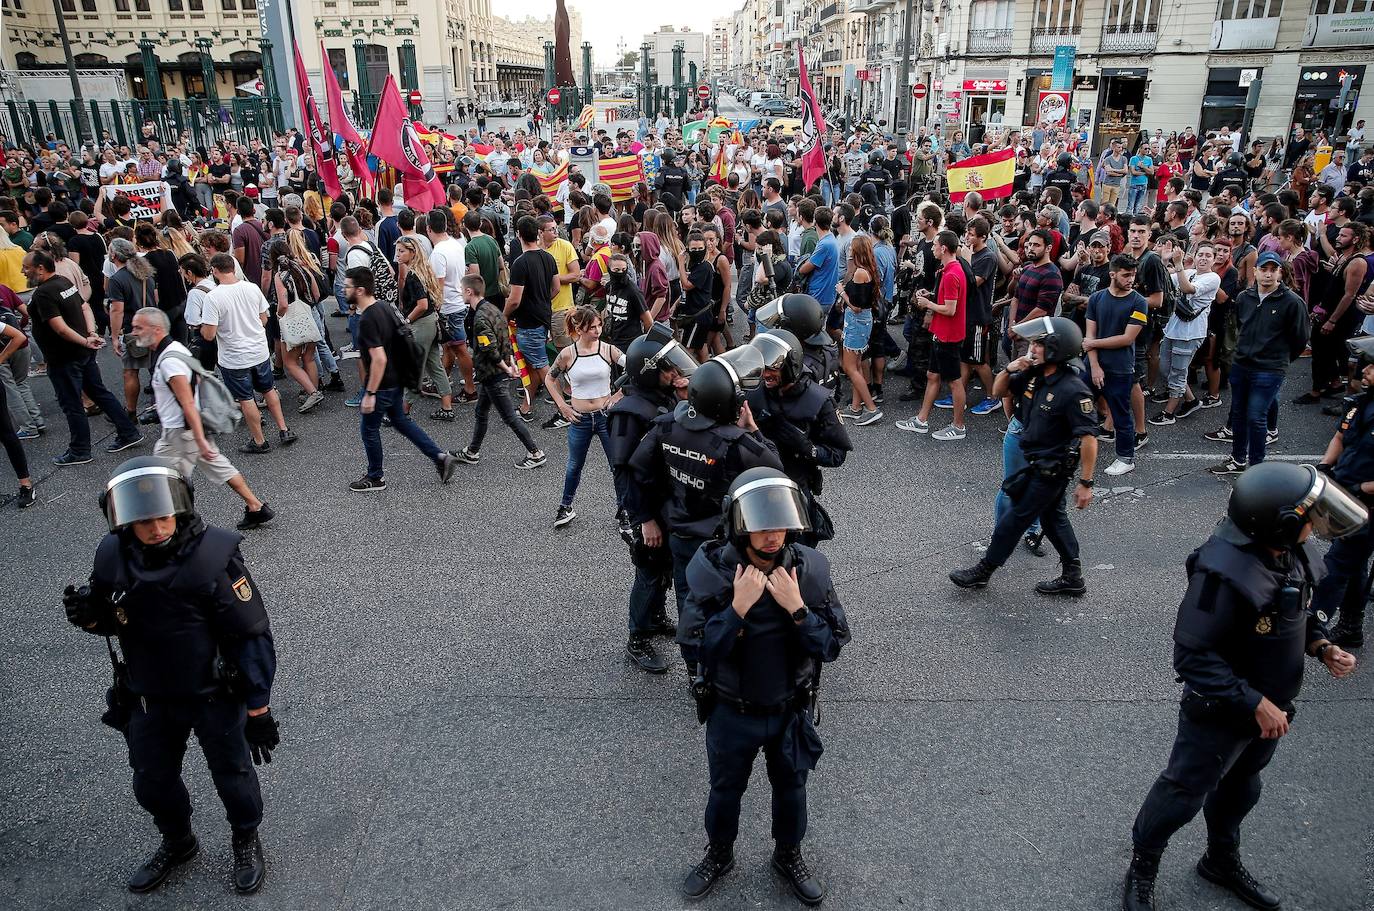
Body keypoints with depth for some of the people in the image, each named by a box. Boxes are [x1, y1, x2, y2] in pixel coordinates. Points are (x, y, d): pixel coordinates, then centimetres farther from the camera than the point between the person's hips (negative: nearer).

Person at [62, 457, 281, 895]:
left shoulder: (213, 557, -27)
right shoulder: (113, 556, -13)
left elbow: (252, 637, -21)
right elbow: (115, 621, 5)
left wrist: (258, 709, -18)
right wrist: (90, 615, -19)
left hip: (217, 697, -4)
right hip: (149, 700, 5)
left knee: (233, 777, 17)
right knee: (152, 784, 23)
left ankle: (246, 842, 46)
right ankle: (177, 843, 52)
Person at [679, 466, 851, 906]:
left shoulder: (810, 568, -18)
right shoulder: (711, 569, -23)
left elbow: (832, 646, -15)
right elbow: (700, 650, -23)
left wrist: (796, 608, -29)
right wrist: (738, 607, -34)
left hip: (791, 711, 1)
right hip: (731, 712, -1)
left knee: (791, 787, 24)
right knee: (726, 788, 23)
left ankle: (788, 854, 52)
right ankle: (719, 854, 52)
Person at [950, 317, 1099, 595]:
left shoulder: (1073, 390, -26)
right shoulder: (1034, 375, -3)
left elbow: (1089, 439, -25)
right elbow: (998, 391, 10)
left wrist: (1085, 483, -23)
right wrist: (1010, 369, -11)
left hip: (1051, 470, -8)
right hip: (1038, 464, 8)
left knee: (1015, 519, 4)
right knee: (1053, 518, 18)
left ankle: (983, 571, 19)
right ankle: (1072, 578, 30)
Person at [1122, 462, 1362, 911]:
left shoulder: (1293, 553, -8)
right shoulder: (1225, 573, -36)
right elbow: (1192, 656, -32)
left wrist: (1323, 647, -6)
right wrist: (1253, 704, -29)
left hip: (1269, 707, 8)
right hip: (1220, 712, -8)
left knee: (1239, 787, 28)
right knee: (1183, 793, 11)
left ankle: (1222, 860, 53)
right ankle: (1142, 868, 35)